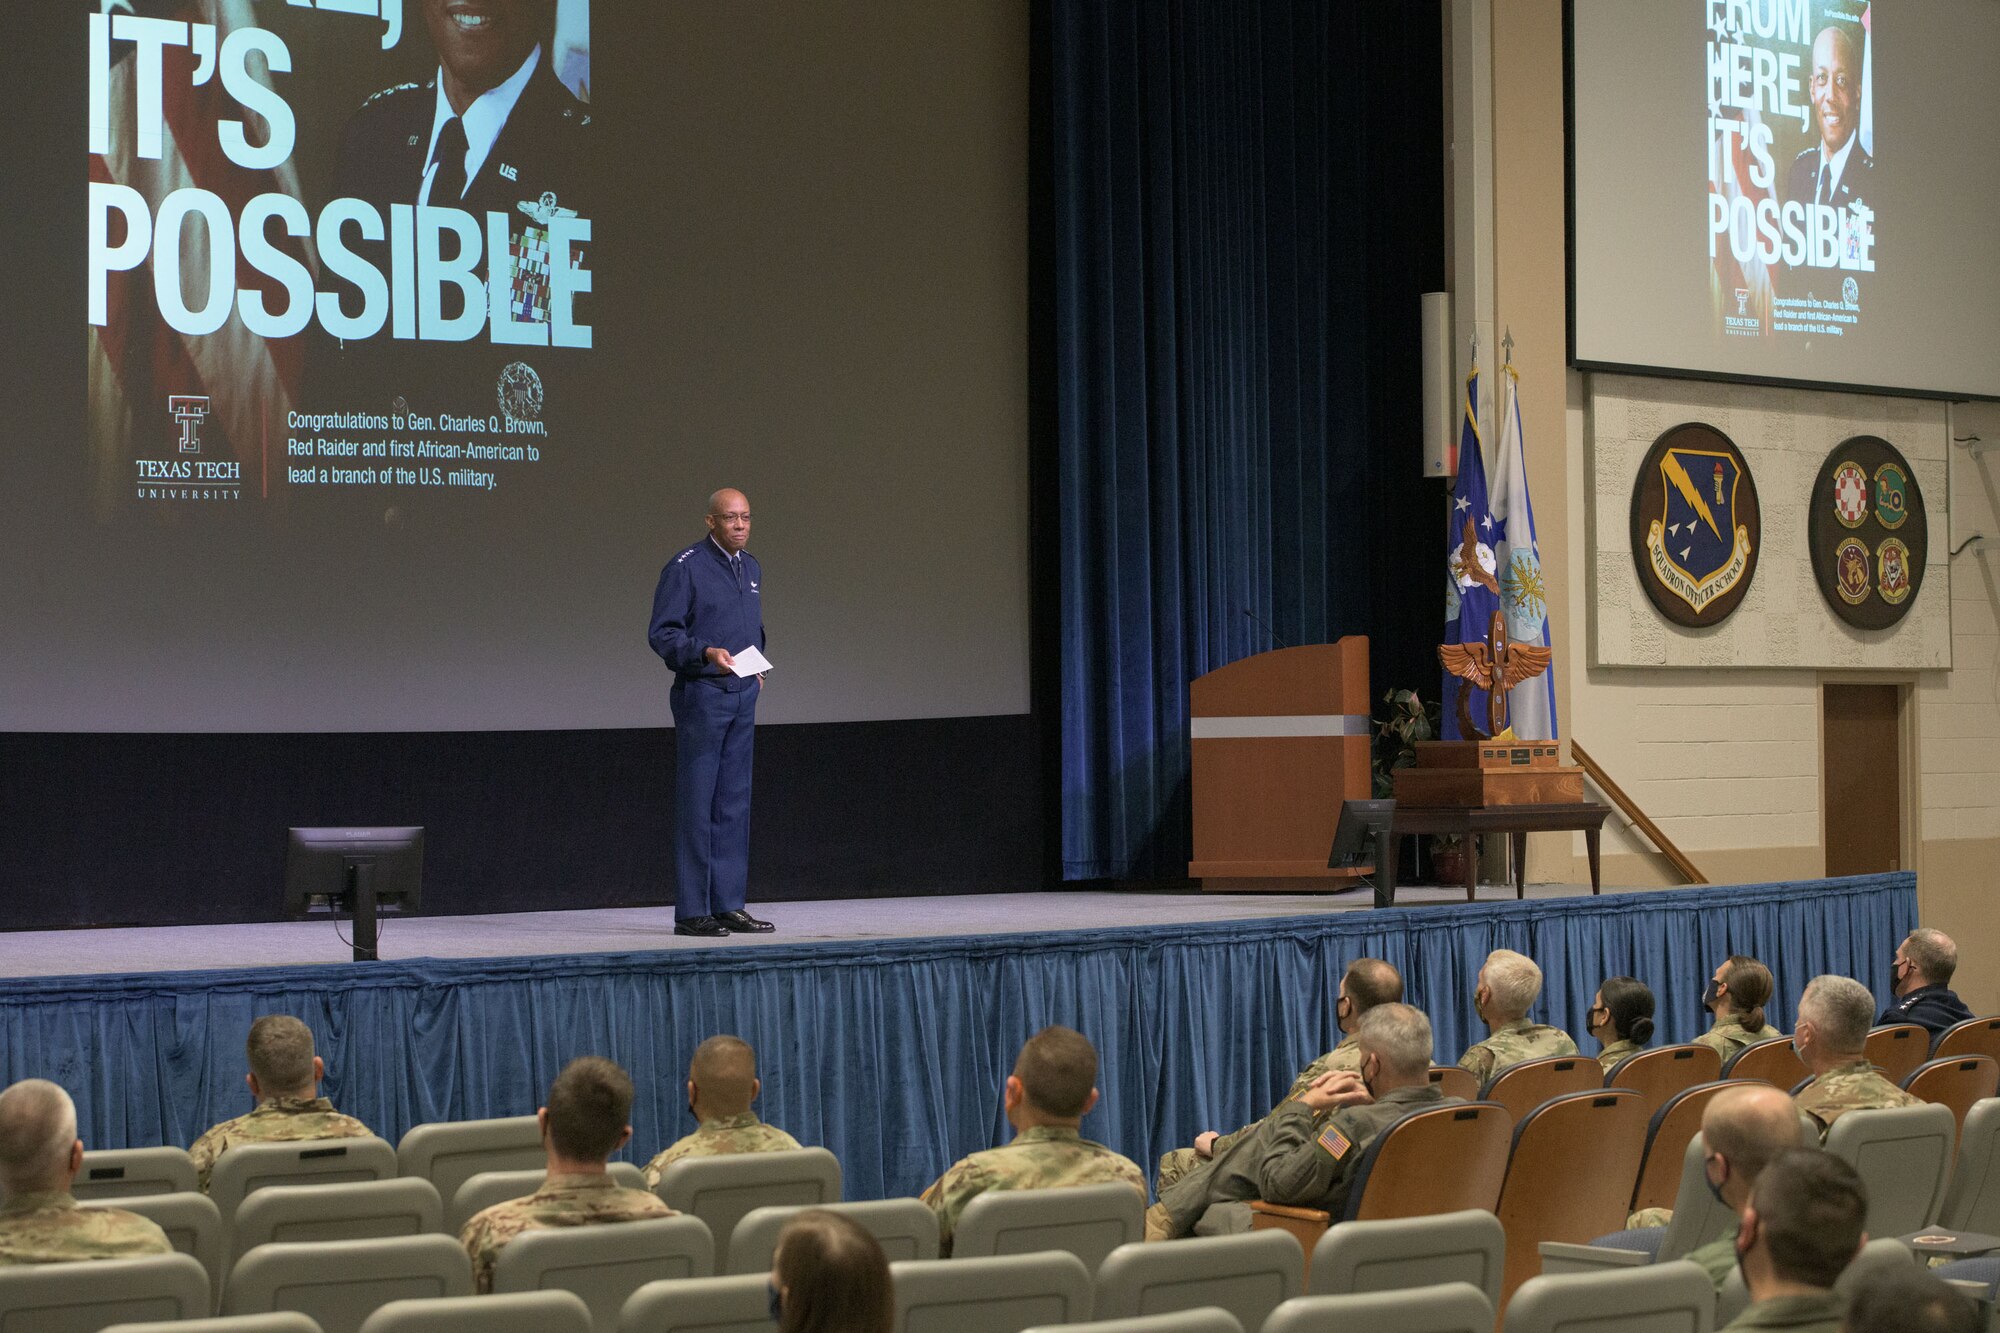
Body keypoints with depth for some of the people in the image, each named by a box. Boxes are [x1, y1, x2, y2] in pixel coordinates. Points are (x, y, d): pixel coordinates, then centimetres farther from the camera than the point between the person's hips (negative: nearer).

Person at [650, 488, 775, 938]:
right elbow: (662, 633, -13)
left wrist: (758, 666, 14)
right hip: (701, 695, -7)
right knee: (696, 804, -5)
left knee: (733, 804, 8)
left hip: (743, 698, 7)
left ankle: (728, 905, 13)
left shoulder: (752, 569, 14)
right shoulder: (685, 568, -9)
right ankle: (691, 911, -3)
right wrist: (707, 653, -26)